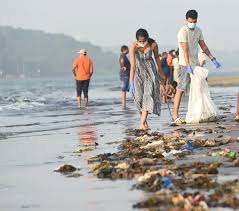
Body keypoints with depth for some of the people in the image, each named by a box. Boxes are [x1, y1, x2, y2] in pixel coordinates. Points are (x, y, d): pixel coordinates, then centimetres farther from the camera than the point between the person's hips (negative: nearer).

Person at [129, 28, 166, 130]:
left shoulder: (153, 45, -18)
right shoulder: (134, 47, -24)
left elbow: (157, 58, 2)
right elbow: (132, 65, -26)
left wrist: (161, 73, 14)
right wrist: (131, 83, -30)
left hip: (150, 70, 0)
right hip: (138, 71, 0)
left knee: (148, 95, -13)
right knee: (139, 96, -2)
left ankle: (142, 123, -19)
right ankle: (144, 119, 19)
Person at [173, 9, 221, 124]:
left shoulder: (198, 31, 10)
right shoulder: (183, 32, -14)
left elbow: (203, 46, 15)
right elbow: (185, 50, -21)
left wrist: (213, 59, 10)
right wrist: (188, 66, -27)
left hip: (196, 64, 8)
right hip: (185, 65, -8)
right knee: (181, 89, -11)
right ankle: (175, 116, -12)